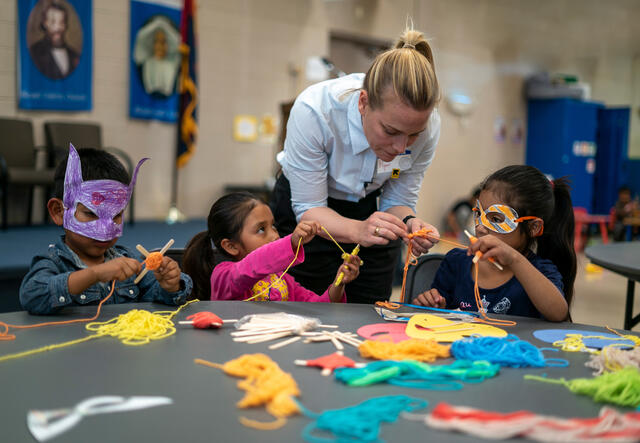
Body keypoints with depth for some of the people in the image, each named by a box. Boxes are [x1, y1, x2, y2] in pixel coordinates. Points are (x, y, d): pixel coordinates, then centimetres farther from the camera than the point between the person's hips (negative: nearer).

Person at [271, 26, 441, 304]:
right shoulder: (314, 110, -34)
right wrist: (358, 231, -44)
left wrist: (409, 223, -33)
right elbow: (308, 208, -26)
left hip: (370, 208, 3)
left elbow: (398, 201, -10)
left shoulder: (428, 125, -24)